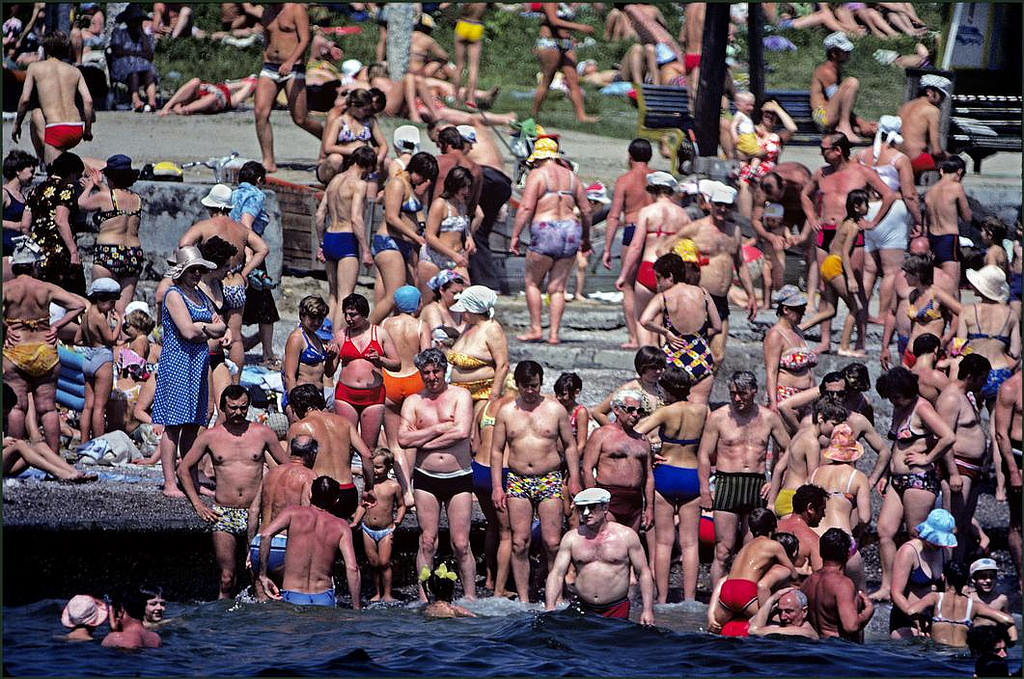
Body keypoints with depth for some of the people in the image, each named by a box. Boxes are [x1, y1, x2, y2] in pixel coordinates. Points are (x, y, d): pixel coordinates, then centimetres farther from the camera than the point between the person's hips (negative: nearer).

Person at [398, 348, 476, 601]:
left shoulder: (460, 396, 2)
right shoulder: (413, 402, 8)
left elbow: (462, 431, -14)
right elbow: (403, 439, -5)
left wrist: (422, 440, -8)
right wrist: (438, 429, -10)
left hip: (458, 477, -2)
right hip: (426, 478, 2)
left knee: (461, 544, -4)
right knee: (427, 542, 0)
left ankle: (471, 597, 2)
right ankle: (424, 599, 3)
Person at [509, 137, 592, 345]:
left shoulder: (537, 175, -2)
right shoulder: (571, 176, 14)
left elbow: (526, 207, -10)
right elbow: (586, 210, 15)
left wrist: (515, 236, -7)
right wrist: (586, 238, 26)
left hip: (545, 232, -5)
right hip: (571, 229, 5)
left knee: (532, 283, 9)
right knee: (558, 287, 8)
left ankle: (535, 329, 6)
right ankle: (554, 333, 3)